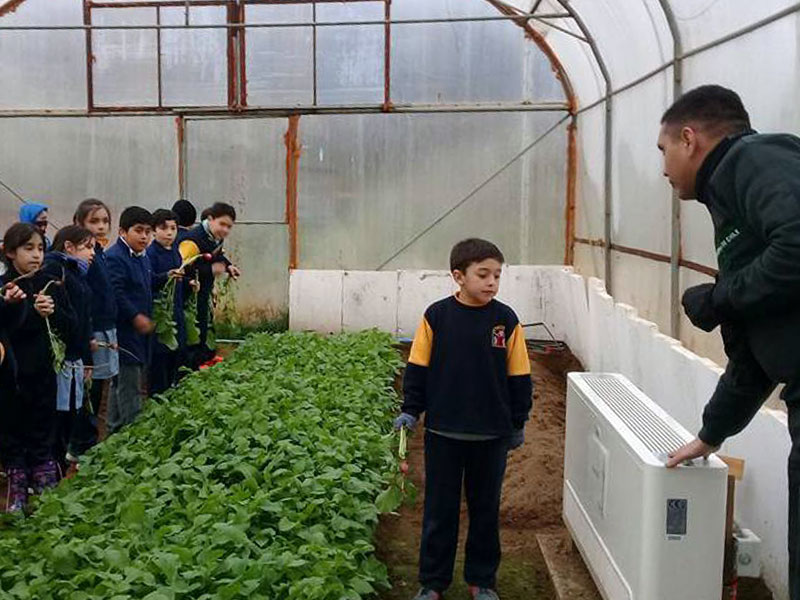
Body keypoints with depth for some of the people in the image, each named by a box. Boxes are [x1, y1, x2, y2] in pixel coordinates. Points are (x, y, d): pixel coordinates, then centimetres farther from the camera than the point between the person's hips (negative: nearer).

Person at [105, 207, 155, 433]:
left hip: (141, 330, 10)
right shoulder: (114, 258, -16)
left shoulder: (143, 258, 14)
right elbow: (115, 293, -23)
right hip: (125, 330, -10)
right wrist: (135, 316, -22)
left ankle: (115, 429, 27)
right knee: (129, 389, -5)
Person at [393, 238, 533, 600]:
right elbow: (418, 368, 0)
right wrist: (410, 410, -3)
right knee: (439, 509, 10)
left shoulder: (506, 320, -5)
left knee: (486, 509, 14)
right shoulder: (437, 316, -7)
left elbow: (519, 377, 2)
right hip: (443, 433, -1)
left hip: (492, 435, 1)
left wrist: (518, 423, 5)